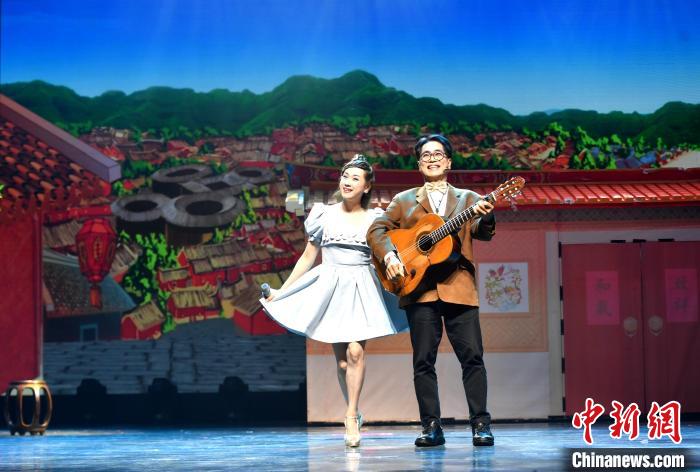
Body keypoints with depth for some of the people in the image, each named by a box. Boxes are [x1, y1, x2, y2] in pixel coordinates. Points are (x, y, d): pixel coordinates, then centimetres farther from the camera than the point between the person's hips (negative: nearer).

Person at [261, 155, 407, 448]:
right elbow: (308, 257, 13)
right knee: (341, 358, 1)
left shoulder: (375, 219, 6)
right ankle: (353, 415, 14)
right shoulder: (325, 215, 7)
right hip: (330, 288, 1)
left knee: (355, 352, -16)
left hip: (362, 290, -1)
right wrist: (281, 291, 11)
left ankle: (351, 418, -12)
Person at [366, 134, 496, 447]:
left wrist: (485, 217, -24)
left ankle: (480, 424, -3)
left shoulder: (467, 199, 15)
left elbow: (482, 233, -1)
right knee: (423, 360, -1)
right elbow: (377, 229, 8)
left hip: (459, 288, -1)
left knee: (472, 356, -7)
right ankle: (431, 427, 3)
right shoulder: (404, 200, 17)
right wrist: (389, 255, -12)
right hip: (419, 288, 1)